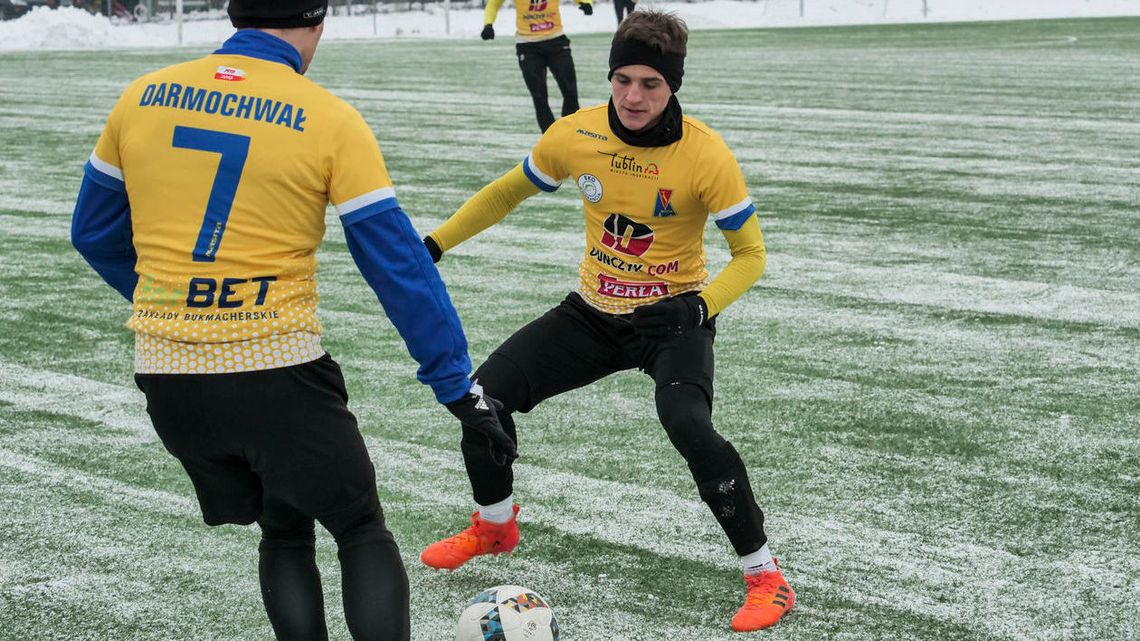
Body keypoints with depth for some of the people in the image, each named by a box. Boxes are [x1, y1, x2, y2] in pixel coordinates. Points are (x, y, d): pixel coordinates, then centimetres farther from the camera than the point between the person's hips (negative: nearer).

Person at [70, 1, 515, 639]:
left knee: (285, 533, 23)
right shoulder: (331, 121, -8)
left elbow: (94, 234, 16)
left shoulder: (142, 97, 4)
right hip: (277, 373, -4)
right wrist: (458, 384, -2)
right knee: (363, 532, 13)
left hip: (165, 375, 5)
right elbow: (398, 263, -8)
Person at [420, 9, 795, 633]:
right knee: (484, 392, -2)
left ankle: (764, 575, -12)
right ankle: (495, 526, 28)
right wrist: (435, 243, 8)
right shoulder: (576, 136, -11)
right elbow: (509, 191, 9)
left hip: (672, 318, -5)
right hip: (594, 314, 5)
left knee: (689, 427, -31)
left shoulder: (706, 156, -21)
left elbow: (750, 254, -12)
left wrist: (701, 305, -29)